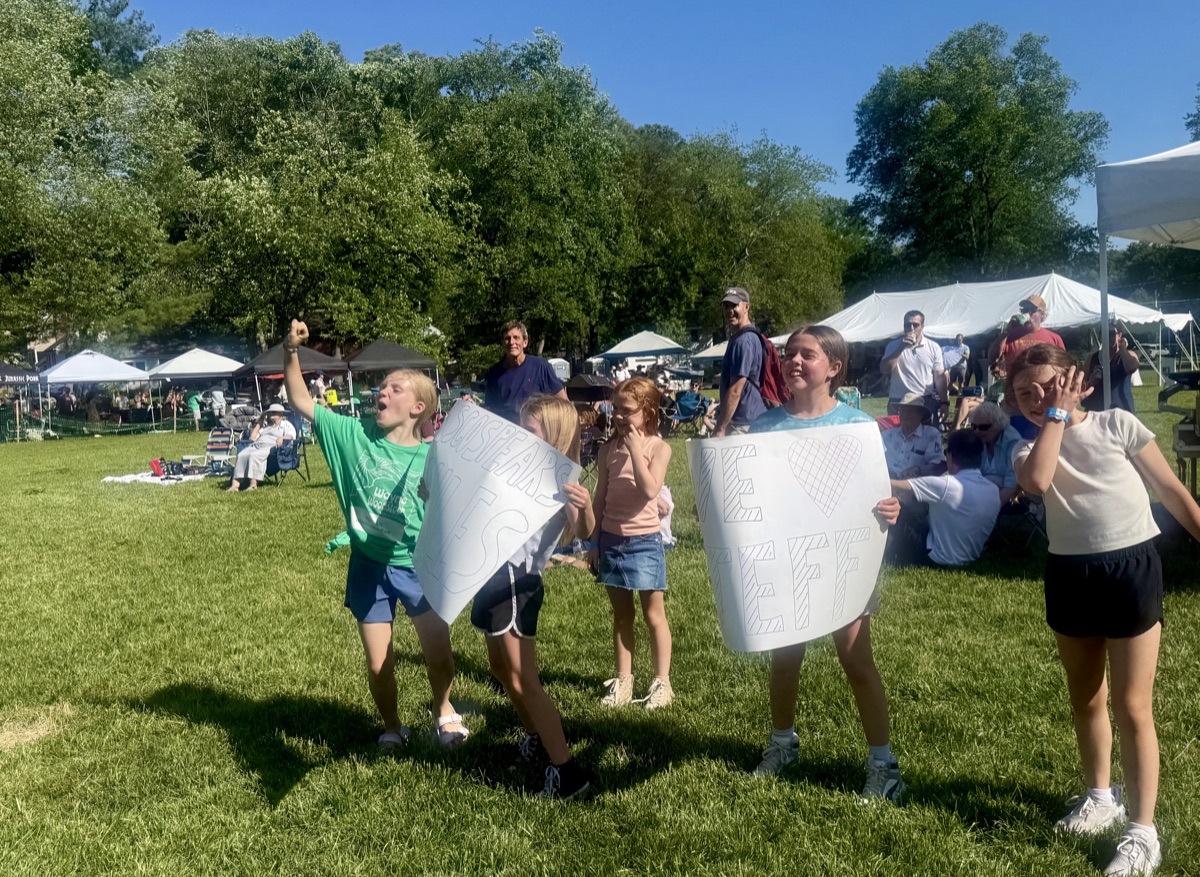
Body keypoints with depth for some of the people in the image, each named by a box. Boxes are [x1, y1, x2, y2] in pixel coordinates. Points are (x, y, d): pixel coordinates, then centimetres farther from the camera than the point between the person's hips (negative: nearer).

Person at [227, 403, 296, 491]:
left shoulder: (286, 425, 21)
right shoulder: (265, 426, 37)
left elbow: (291, 436, 0)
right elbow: (252, 438, 29)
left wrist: (282, 438, -22)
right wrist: (258, 424, 28)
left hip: (271, 447, -6)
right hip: (256, 445, 6)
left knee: (254, 455, -37)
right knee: (241, 455, -26)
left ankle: (253, 484, -41)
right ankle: (235, 484, -38)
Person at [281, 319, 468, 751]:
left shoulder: (433, 457, -11)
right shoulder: (356, 435, -7)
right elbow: (302, 403, -8)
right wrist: (292, 352, -19)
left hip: (418, 566, -1)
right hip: (369, 567, 1)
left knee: (438, 654, 10)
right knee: (378, 663, 10)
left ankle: (443, 711, 41)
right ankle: (392, 727, 37)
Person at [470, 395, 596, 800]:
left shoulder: (561, 480, -12)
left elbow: (583, 533, -28)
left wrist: (584, 507, -51)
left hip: (517, 580, -9)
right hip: (495, 574, 9)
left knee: (523, 680, -6)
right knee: (501, 667, 22)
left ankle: (566, 771, 1)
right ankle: (536, 739, 41)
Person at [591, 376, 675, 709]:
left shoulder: (658, 447, -6)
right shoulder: (609, 448, 4)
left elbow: (650, 489, -22)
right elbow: (600, 497, 9)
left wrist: (635, 449, -19)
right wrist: (595, 540, 8)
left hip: (644, 541, -4)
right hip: (611, 540, 4)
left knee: (654, 615, 6)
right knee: (621, 615, 13)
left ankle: (662, 682, 17)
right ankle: (623, 680, 22)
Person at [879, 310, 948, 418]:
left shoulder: (933, 348, 5)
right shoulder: (894, 345, 4)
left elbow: (939, 377, 5)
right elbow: (884, 370, -9)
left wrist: (944, 402, -2)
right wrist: (901, 347, -14)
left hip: (927, 402, 1)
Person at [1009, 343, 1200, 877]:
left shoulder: (1118, 424, -3)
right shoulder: (1029, 450, 1)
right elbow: (1037, 482, -24)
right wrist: (1057, 416, -15)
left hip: (1132, 567, -3)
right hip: (1070, 575, 3)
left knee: (1132, 707, 0)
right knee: (1085, 699, 18)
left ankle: (1142, 829, 10)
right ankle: (1101, 796, 38)